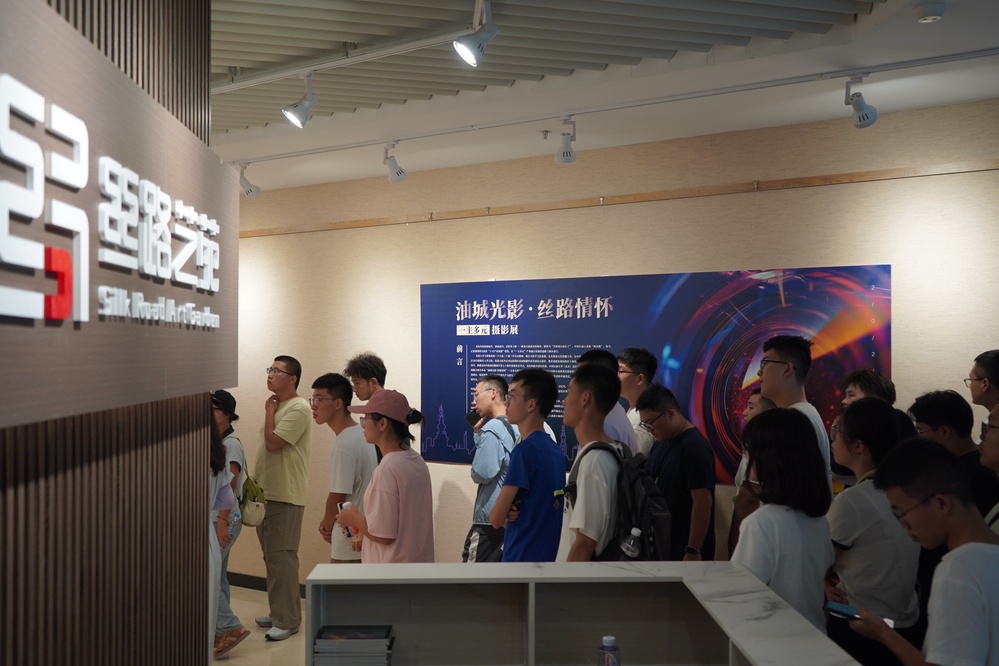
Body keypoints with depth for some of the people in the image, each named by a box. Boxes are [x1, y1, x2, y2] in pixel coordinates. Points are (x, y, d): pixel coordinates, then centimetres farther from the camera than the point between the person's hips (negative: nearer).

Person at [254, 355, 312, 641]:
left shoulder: (298, 408, -16)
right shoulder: (278, 406, 15)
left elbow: (272, 443, -22)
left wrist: (269, 412, -9)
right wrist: (256, 484, 17)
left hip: (285, 498, -10)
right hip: (267, 494, 10)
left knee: (281, 559, -3)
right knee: (272, 558, 16)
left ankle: (287, 620, 7)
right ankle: (278, 612, 28)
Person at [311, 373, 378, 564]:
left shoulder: (344, 445, -22)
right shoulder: (361, 435, 7)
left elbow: (337, 496, -17)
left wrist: (327, 526, 0)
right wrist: (329, 521, 8)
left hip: (350, 541, -9)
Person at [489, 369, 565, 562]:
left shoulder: (526, 448, -18)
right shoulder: (554, 449, 7)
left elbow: (496, 518, -15)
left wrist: (506, 512, 6)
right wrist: (511, 511, -3)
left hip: (523, 558, -8)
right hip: (550, 554, 8)